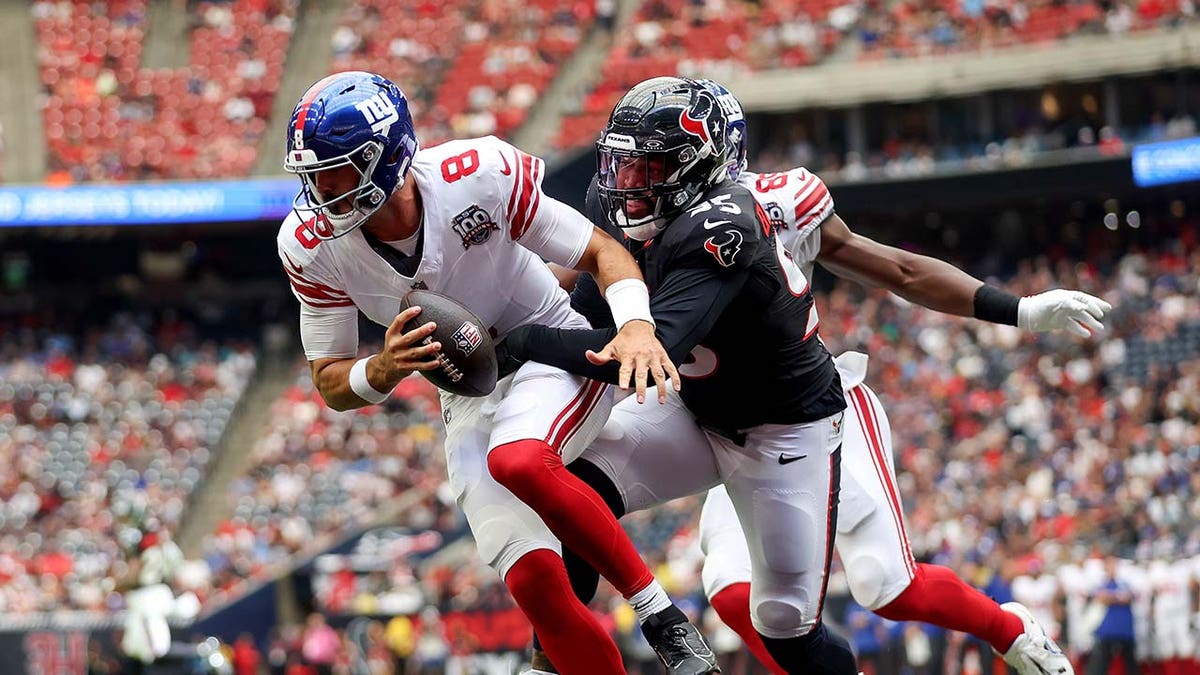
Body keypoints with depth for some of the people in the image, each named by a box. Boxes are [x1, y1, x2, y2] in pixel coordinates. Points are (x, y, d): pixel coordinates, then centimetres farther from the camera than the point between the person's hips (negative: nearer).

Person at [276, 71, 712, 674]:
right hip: (470, 402, 3)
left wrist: (636, 325, -34)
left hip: (555, 356, -3)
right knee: (534, 581, -15)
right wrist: (384, 370, -28)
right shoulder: (311, 244, -14)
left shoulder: (477, 176, -24)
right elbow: (332, 385, -4)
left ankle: (659, 614, -20)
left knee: (517, 461, -36)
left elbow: (603, 252, -13)